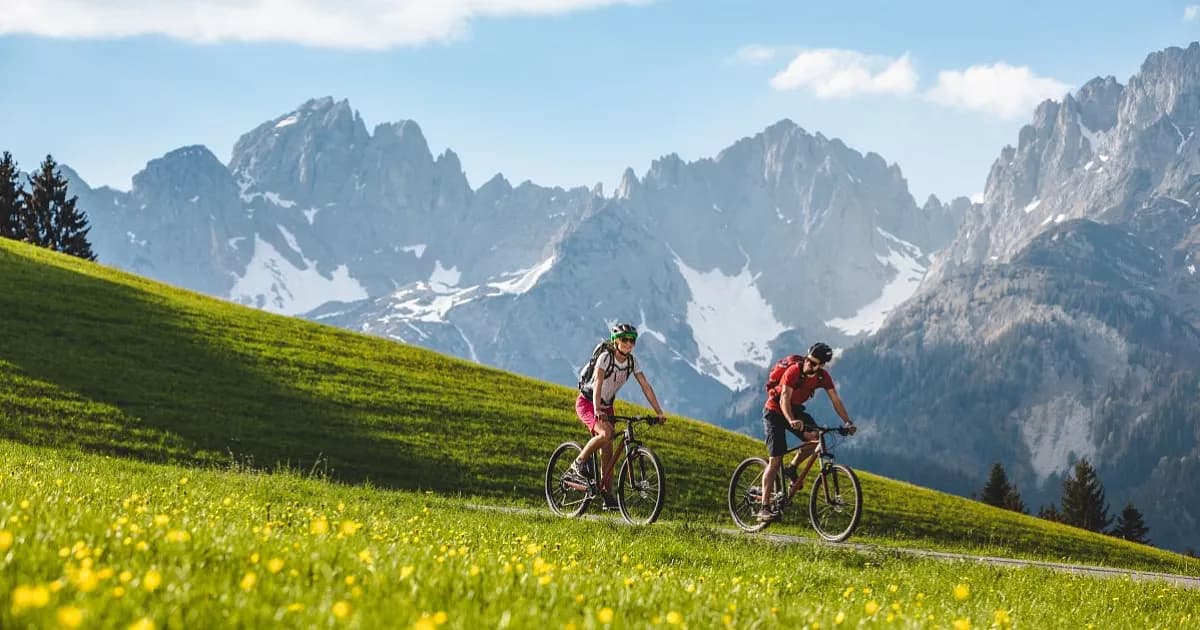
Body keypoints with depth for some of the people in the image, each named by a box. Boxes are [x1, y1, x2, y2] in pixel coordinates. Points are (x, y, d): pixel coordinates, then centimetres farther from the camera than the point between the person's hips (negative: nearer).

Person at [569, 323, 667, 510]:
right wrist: (597, 410, -47)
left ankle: (608, 495, 6)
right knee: (606, 433, -32)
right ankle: (578, 464, -14)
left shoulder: (632, 362, -4)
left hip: (606, 406, 6)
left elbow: (646, 387, -5)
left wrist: (659, 412, -13)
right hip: (587, 403, -6)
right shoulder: (606, 357, -22)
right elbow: (598, 384, -34)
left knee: (608, 452, 1)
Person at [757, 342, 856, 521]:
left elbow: (836, 400, -10)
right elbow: (784, 399, -35)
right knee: (775, 460, -13)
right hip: (775, 410, -6)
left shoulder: (823, 377, -12)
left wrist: (848, 422, -23)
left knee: (816, 437, -21)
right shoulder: (794, 371, -28)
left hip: (795, 409, 6)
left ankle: (792, 469, 4)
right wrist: (791, 421, -51)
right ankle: (764, 508, -13)